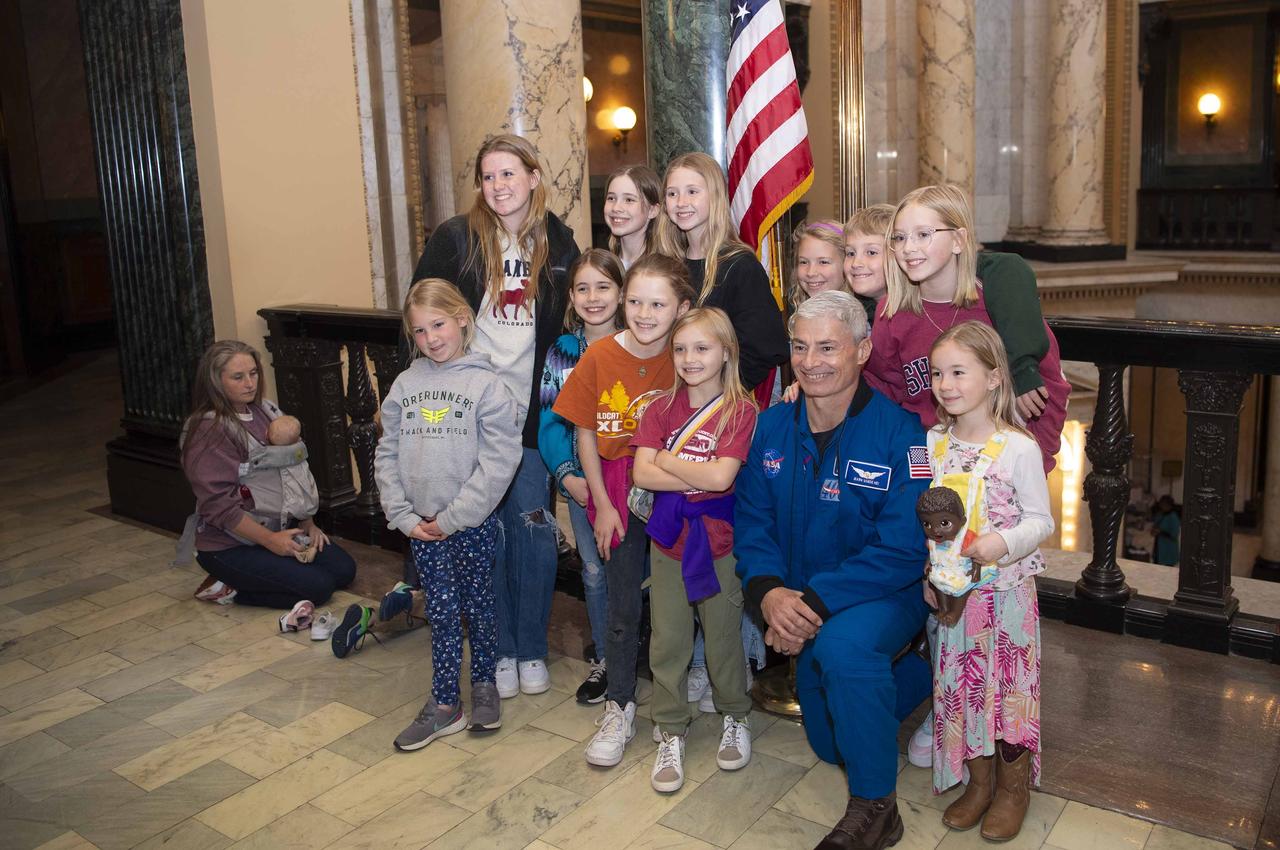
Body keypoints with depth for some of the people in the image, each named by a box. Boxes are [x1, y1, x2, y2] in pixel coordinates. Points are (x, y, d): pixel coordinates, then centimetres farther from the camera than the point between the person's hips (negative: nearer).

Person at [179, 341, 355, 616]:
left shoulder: (267, 412, 6)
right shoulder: (208, 430, -17)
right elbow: (218, 503, -21)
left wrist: (307, 522, 4)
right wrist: (268, 540, -21)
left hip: (282, 528, 8)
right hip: (230, 545, -8)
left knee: (344, 569, 1)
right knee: (317, 586, -18)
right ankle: (228, 588, 0)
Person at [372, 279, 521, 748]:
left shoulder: (487, 385, -9)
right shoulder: (405, 385, 4)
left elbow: (498, 461, -15)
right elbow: (387, 455, 6)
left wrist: (453, 518, -15)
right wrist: (403, 516, -3)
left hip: (472, 523, -3)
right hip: (421, 527, 3)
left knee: (478, 607, 12)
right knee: (441, 613, 12)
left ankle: (484, 683, 33)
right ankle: (444, 704, 23)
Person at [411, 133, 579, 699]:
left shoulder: (558, 242, 4)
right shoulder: (456, 238, -3)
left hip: (530, 410, 2)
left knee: (533, 529, 3)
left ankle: (532, 650, 21)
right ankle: (499, 651, 21)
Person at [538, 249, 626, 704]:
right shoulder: (560, 352, 4)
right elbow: (550, 421, 0)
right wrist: (568, 476, -12)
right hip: (579, 484, 3)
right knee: (594, 573, 13)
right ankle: (604, 659, 29)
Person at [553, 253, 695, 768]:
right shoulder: (599, 357, -8)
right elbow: (586, 435, -2)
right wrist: (602, 504, -4)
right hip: (619, 493, 0)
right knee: (622, 607, 5)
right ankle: (619, 708, 20)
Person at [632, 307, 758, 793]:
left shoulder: (741, 412, -9)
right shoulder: (662, 408, 2)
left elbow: (721, 476, -21)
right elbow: (642, 474, -9)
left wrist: (666, 461, -10)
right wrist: (701, 477, -16)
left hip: (719, 541, -3)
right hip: (669, 539, 3)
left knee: (723, 635, 11)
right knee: (667, 641, 8)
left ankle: (735, 718, 34)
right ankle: (671, 733, 22)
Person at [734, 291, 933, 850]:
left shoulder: (900, 434, -20)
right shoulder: (771, 427, -5)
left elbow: (902, 550, -25)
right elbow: (752, 521, -5)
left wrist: (815, 600, -32)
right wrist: (769, 591, -24)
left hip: (888, 594, -5)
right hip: (805, 611, 6)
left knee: (843, 644, -39)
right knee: (829, 745, 16)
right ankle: (918, 673, 42)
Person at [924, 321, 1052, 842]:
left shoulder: (1018, 448, -14)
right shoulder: (934, 443, 1)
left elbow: (1040, 520, -10)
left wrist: (1003, 543, -27)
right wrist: (929, 573, 2)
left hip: (1006, 591, -4)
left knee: (1009, 685, 6)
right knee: (961, 684, 13)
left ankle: (1014, 786, 27)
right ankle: (979, 780, 32)